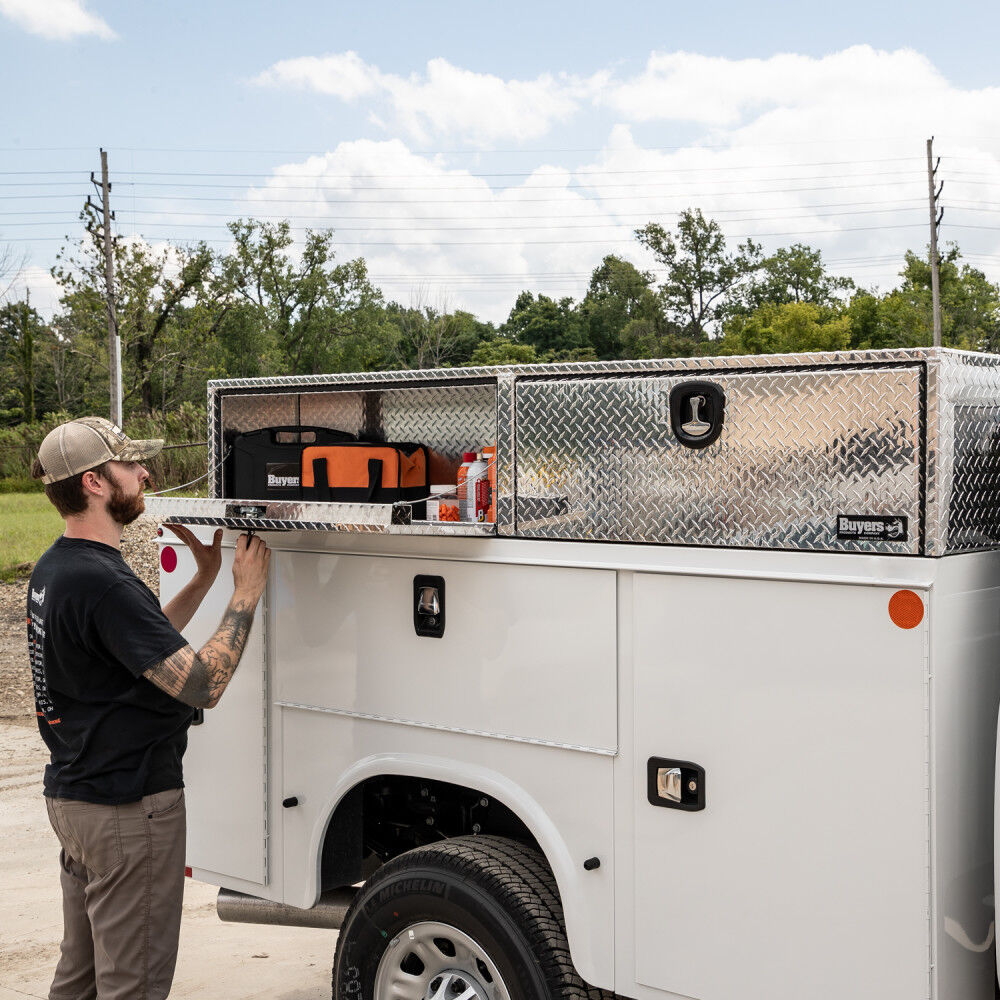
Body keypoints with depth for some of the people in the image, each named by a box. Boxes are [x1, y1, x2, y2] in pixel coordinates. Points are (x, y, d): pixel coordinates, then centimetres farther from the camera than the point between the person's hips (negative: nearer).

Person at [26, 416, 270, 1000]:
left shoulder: (54, 569, 7)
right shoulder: (102, 581, -25)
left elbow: (146, 641, 16)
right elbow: (202, 684, -28)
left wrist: (205, 579, 11)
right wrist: (247, 592, -18)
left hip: (74, 795, 10)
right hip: (128, 808, -10)